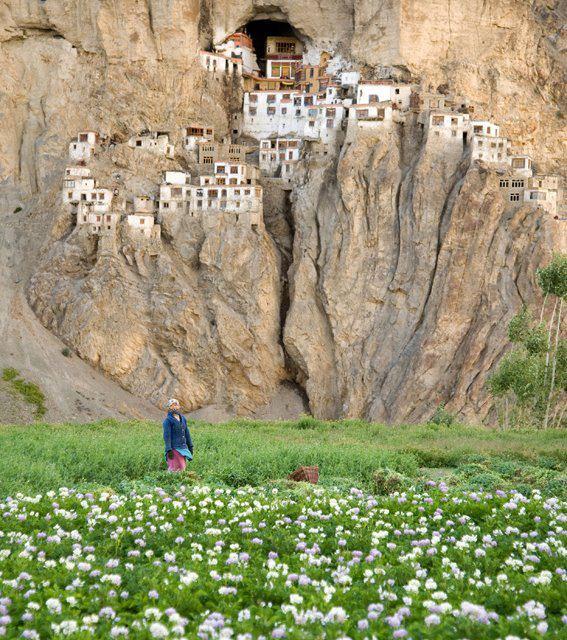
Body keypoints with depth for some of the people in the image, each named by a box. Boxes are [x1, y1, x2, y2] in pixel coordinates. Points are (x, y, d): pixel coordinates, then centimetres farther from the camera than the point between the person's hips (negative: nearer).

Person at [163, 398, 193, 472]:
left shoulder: (183, 418, 13)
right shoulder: (168, 420, -8)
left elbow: (186, 433, 20)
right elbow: (167, 436, -12)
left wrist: (190, 446, 19)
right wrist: (169, 450, -18)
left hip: (183, 448, 7)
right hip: (174, 448, -7)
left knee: (182, 468, 7)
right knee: (175, 469, -10)